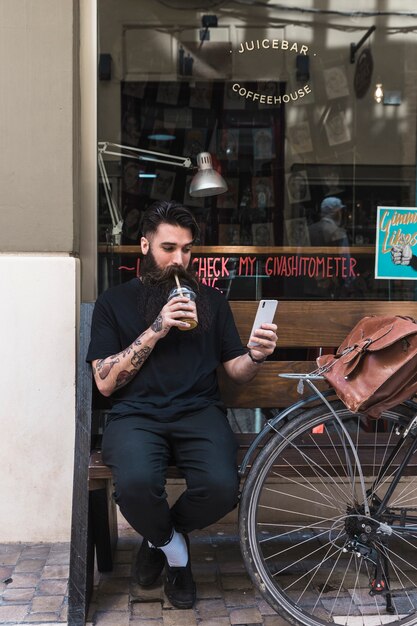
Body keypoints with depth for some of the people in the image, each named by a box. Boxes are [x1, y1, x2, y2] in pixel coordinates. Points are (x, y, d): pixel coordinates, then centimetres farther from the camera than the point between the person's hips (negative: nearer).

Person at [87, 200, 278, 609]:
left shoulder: (210, 300, 18)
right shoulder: (114, 302, 12)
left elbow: (236, 371, 14)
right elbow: (105, 382, 2)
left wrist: (257, 356, -10)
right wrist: (155, 331, -8)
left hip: (198, 411, 2)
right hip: (136, 414, -1)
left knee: (221, 487, -30)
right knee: (136, 483, -35)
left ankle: (160, 538, 7)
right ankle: (174, 548, 4)